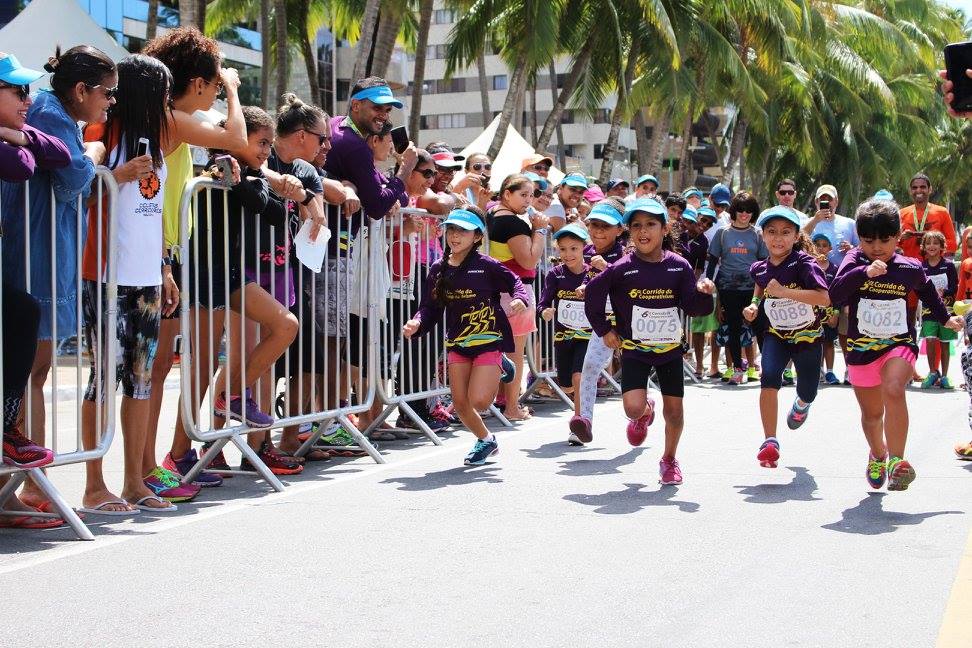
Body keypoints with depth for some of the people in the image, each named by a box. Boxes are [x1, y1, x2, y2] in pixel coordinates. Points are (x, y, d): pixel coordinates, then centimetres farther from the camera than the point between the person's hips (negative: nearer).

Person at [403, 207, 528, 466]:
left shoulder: (486, 265, -10)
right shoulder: (438, 270, 2)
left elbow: (515, 282, 0)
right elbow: (430, 308, 3)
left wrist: (520, 299, -21)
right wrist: (416, 323, -17)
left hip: (489, 339, -5)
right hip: (458, 342, 5)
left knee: (479, 401, -16)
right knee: (460, 403, 5)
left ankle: (501, 369, 15)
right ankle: (486, 440, 32)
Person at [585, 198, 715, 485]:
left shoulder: (679, 266, -5)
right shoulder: (622, 268, -12)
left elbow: (693, 307, -2)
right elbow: (593, 295, 0)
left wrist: (703, 293, -23)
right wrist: (605, 330, 0)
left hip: (670, 347, 2)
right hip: (634, 348, -2)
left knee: (674, 409, 6)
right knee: (633, 407, -17)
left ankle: (669, 459, 31)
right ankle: (646, 412, 23)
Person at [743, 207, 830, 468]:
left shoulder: (804, 263, -20)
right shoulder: (760, 269, -4)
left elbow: (824, 299, -33)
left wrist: (784, 291, -37)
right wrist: (754, 305, -1)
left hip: (808, 334, -2)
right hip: (776, 334, 2)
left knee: (808, 392, 12)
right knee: (769, 378, -25)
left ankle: (801, 404, 54)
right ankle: (770, 442, -22)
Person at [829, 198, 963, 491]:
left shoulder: (910, 269, -2)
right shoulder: (855, 261, -8)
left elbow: (927, 291, 21)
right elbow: (835, 294, -24)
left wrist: (945, 319, 27)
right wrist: (864, 272, -36)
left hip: (899, 344, -1)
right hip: (861, 347, 1)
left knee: (893, 390, -31)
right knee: (872, 413, 17)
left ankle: (896, 461, -31)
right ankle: (877, 455, 47)